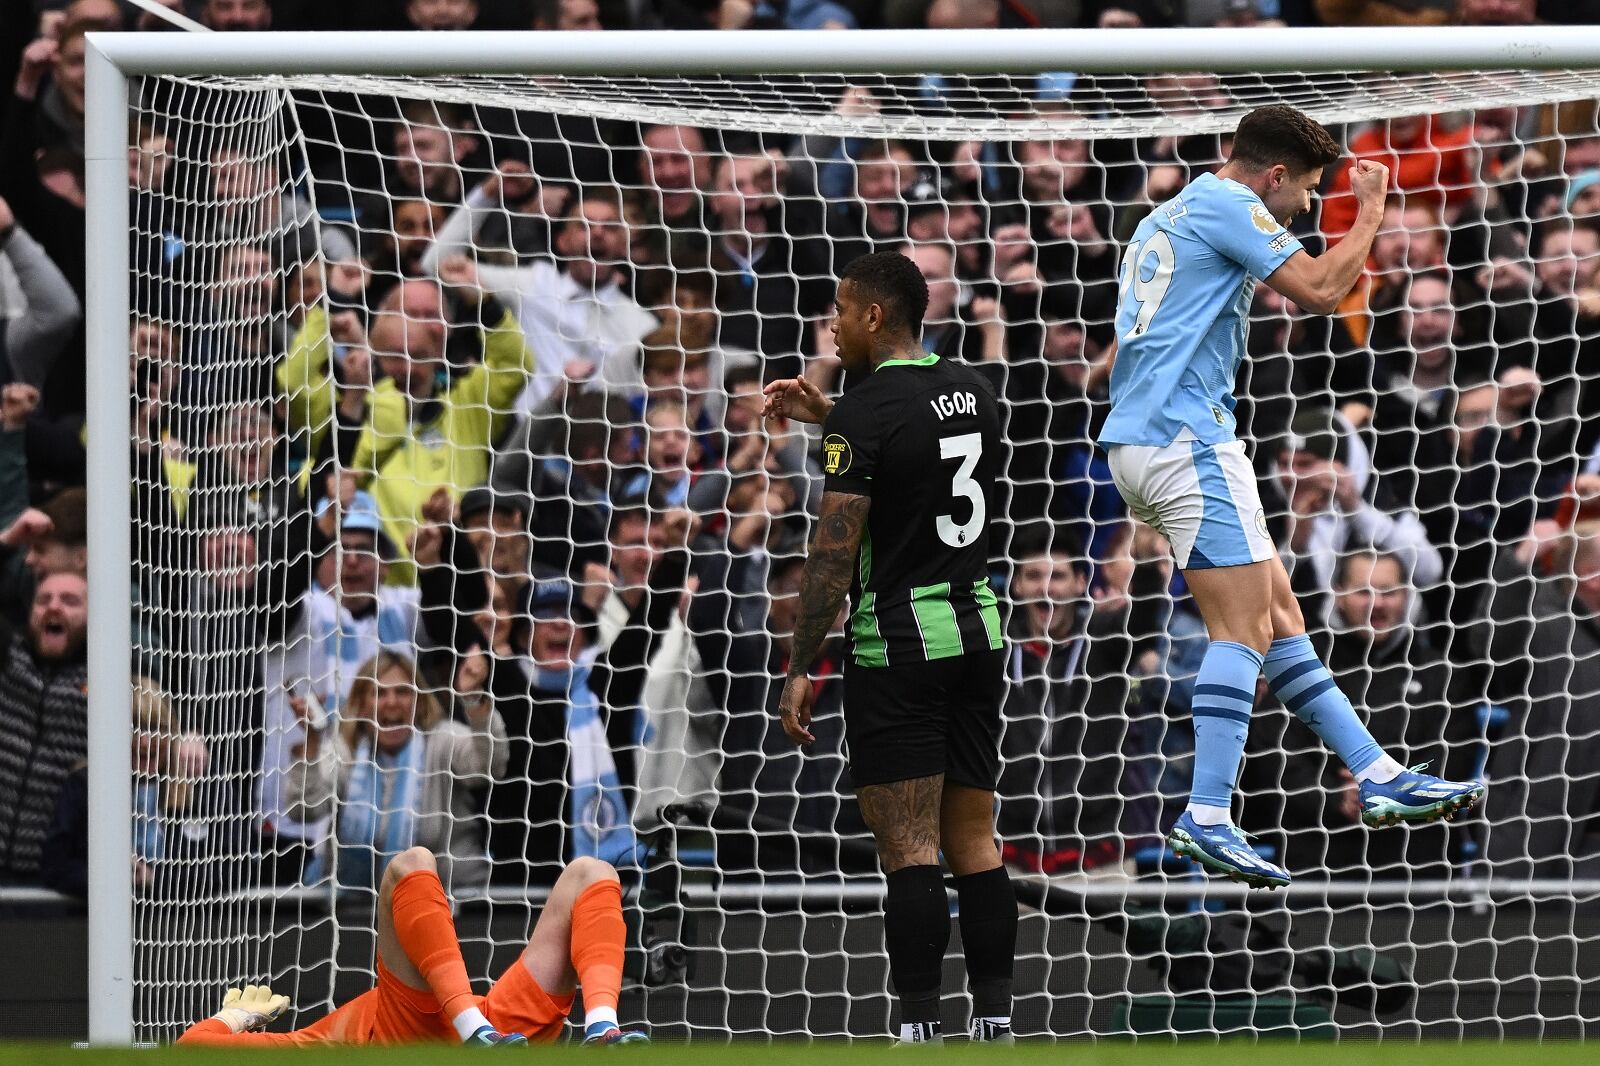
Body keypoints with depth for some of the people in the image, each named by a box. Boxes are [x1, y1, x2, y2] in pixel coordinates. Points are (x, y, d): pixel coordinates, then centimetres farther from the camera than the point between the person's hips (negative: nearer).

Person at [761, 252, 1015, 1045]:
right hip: (979, 630, 7)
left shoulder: (866, 415, -13)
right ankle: (995, 1023, 6)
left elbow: (832, 556, -15)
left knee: (908, 846, -7)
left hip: (898, 644, -7)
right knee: (973, 838, 9)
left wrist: (799, 671, -11)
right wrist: (830, 417, 30)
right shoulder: (972, 392, 9)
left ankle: (919, 1026, -11)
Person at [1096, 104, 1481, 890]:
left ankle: (1378, 778, 12)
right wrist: (1371, 211, -1)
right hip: (1185, 439, -11)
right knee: (1242, 627, -13)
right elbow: (1320, 290, -13)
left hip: (1140, 442, 11)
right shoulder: (1227, 206, -7)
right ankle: (1206, 818, -21)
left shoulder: (1169, 217, 23)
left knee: (1276, 612, 11)